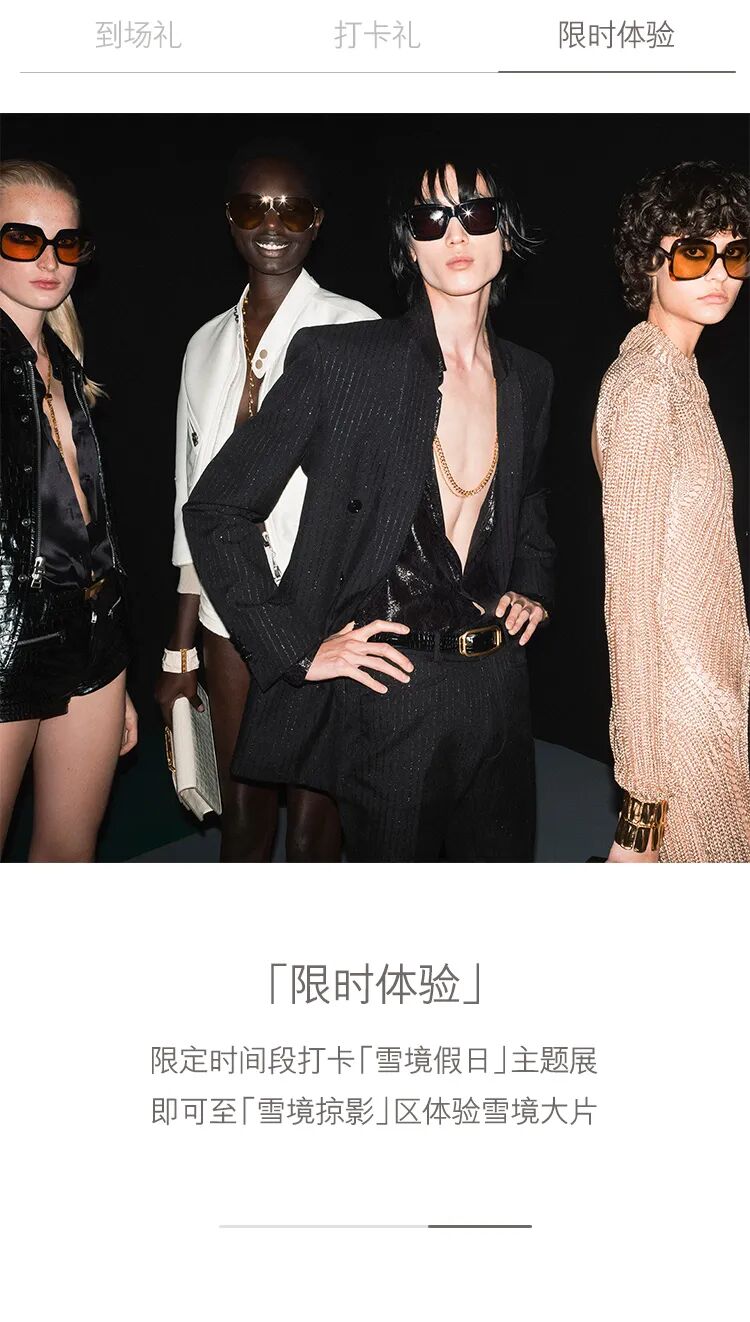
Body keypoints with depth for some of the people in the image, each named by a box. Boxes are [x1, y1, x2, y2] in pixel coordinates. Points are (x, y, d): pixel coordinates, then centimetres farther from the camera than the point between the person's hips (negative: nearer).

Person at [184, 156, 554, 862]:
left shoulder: (529, 377, 8)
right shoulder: (340, 359, -10)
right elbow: (215, 509, -10)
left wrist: (533, 589, 10)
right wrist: (299, 650, -13)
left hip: (500, 690, 6)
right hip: (390, 692, -5)